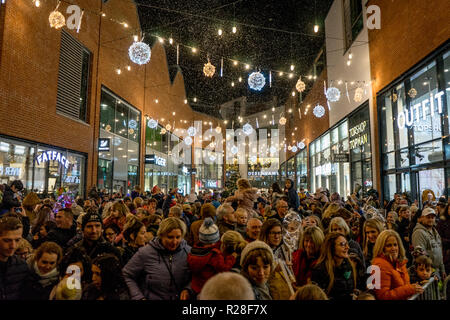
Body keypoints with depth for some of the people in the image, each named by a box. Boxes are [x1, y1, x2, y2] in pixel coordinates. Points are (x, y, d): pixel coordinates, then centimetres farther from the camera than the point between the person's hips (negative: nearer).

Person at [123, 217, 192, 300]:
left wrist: (187, 289, -7)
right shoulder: (145, 253, -8)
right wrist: (139, 297, -6)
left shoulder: (189, 252, -3)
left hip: (181, 298, 2)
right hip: (151, 298, -2)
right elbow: (127, 276, 1)